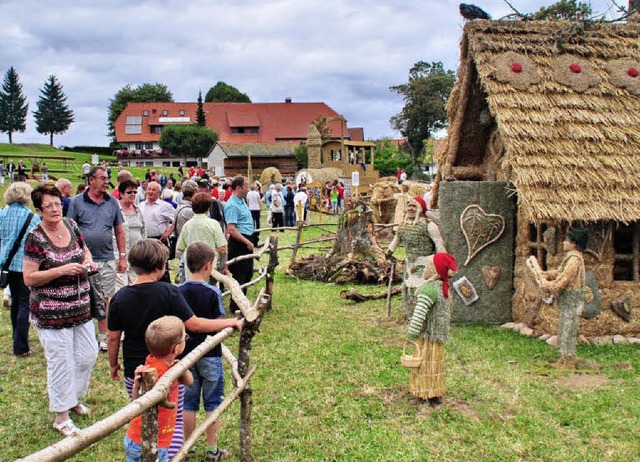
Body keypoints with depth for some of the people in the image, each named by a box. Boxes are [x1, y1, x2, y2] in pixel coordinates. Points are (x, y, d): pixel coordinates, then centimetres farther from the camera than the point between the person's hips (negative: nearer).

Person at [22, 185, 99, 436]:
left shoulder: (71, 225, 2)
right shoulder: (35, 238, -15)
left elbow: (85, 250, 19)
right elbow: (28, 278, -16)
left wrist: (88, 261, -4)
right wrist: (62, 270, -25)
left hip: (80, 308, 6)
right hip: (52, 313, -6)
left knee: (88, 355, 15)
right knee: (61, 363, 2)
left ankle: (73, 398, 40)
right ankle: (61, 417, 20)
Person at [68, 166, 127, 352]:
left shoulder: (112, 202, 7)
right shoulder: (77, 202, -1)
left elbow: (119, 231, 11)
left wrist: (122, 257, 7)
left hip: (107, 260, 2)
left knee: (105, 300, 8)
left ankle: (102, 337, 19)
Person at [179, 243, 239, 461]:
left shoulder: (178, 292, -5)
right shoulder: (213, 293, -16)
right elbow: (218, 326, -14)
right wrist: (233, 323, 4)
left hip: (186, 354, 3)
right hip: (209, 355, -3)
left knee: (188, 403, 15)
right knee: (212, 403, 10)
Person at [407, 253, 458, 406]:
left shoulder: (429, 289, -22)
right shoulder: (443, 288, 7)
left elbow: (420, 313, -25)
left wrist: (412, 333, -20)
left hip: (428, 335, -9)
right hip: (438, 335, 9)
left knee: (427, 364, 2)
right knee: (435, 363, 17)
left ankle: (431, 395, 8)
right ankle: (436, 394, 27)